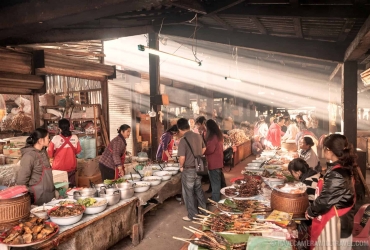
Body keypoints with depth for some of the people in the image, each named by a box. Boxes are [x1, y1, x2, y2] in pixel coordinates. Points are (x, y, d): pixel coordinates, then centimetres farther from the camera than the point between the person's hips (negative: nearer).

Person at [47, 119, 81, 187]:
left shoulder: (56, 138, -16)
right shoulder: (75, 138, -10)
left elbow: (50, 153, -7)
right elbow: (78, 151, 4)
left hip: (59, 167, -2)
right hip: (71, 166, 2)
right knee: (71, 187, 14)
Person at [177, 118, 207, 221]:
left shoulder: (183, 140, -21)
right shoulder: (198, 136, 0)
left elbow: (182, 157, -25)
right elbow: (204, 149, 14)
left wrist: (181, 166, -7)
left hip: (188, 170, -7)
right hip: (198, 168, 7)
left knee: (188, 193, 8)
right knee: (199, 190, 22)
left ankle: (192, 215, 19)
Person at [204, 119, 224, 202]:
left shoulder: (213, 136, -19)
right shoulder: (218, 135, 11)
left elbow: (210, 149, -23)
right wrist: (205, 148, 12)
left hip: (214, 163, -10)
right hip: (218, 162, 10)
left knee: (214, 183, -1)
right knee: (217, 182, 19)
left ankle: (215, 201, 8)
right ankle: (217, 199, 31)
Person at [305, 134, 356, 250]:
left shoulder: (335, 174, -25)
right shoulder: (345, 169, 3)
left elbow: (325, 200, -22)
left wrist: (310, 212, -9)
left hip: (334, 223, -9)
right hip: (342, 220, 9)